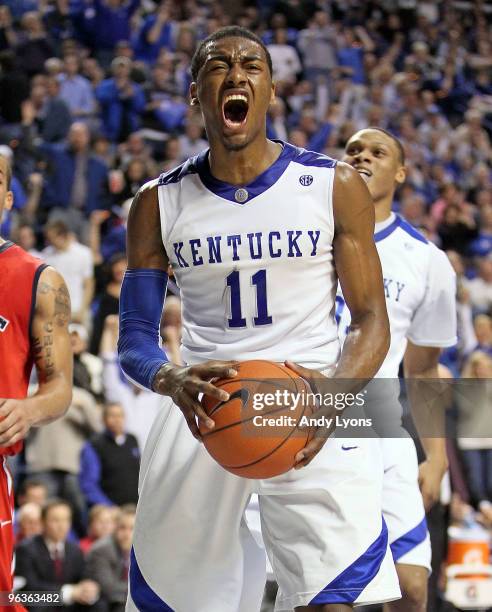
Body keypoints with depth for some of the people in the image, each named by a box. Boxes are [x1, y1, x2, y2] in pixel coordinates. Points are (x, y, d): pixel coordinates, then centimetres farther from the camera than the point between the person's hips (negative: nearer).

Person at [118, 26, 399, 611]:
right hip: (202, 409, 2)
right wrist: (172, 381, -21)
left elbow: (371, 321, 1)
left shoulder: (335, 187, 0)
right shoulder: (158, 205, 5)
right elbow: (134, 339, 4)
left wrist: (334, 393, -20)